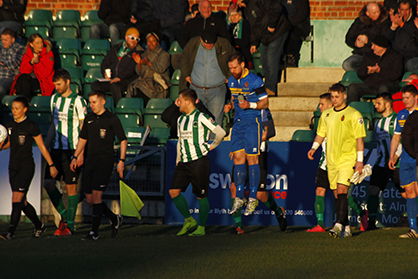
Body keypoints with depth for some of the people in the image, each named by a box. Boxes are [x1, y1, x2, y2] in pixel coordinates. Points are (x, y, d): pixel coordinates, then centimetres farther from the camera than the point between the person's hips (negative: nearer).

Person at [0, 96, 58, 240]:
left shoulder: (31, 126, -9)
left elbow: (42, 147, -4)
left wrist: (51, 165, -1)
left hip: (26, 166, -7)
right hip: (13, 166, 7)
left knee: (17, 199, -14)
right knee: (22, 202, 9)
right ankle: (39, 226, 26)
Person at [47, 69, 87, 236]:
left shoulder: (77, 101, -7)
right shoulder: (54, 99, 13)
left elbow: (84, 127, -9)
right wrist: (49, 145, 18)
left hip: (71, 149, -6)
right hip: (56, 148, 6)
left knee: (71, 186, -2)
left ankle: (69, 224, 2)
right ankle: (64, 215, 18)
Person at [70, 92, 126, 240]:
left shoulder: (112, 119, -4)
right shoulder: (89, 118, 13)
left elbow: (123, 140, -3)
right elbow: (83, 139, 22)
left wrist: (121, 161, -10)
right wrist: (75, 157, 14)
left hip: (105, 161, -7)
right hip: (90, 161, 7)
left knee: (96, 194, -14)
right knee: (89, 198, 4)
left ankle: (94, 232, -9)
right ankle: (114, 219, 23)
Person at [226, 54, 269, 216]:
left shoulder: (254, 81, -11)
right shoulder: (232, 81, 10)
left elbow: (265, 103, -7)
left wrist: (249, 105, -22)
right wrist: (230, 106, 2)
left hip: (252, 122, -6)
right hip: (238, 122, 6)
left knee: (251, 159, -6)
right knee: (238, 158, 3)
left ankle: (253, 199, -1)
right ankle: (239, 198, 8)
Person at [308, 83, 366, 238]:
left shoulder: (353, 115, -4)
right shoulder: (326, 115, 12)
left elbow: (359, 139, -4)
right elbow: (321, 134, 20)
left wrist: (360, 161, -9)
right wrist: (314, 148, 1)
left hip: (348, 158, -6)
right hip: (331, 160, 6)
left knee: (342, 190, -18)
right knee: (337, 193, 6)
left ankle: (339, 225, -25)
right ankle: (346, 227, 13)